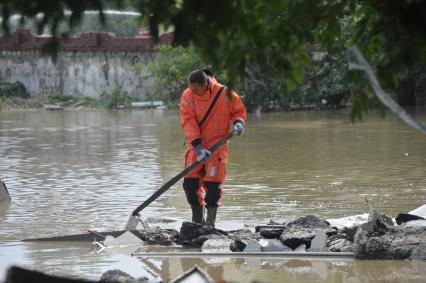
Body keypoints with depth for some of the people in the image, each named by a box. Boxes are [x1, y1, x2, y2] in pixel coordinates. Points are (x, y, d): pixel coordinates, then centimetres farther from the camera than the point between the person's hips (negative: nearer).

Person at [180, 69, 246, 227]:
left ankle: (210, 222, 3)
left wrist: (238, 122, -16)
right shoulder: (187, 96, -6)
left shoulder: (225, 93, -9)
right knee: (190, 183, -2)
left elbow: (239, 111, 7)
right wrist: (197, 146, -22)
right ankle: (197, 221, 15)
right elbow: (188, 122, -12)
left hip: (217, 145, -2)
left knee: (212, 184, -9)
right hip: (196, 146, 2)